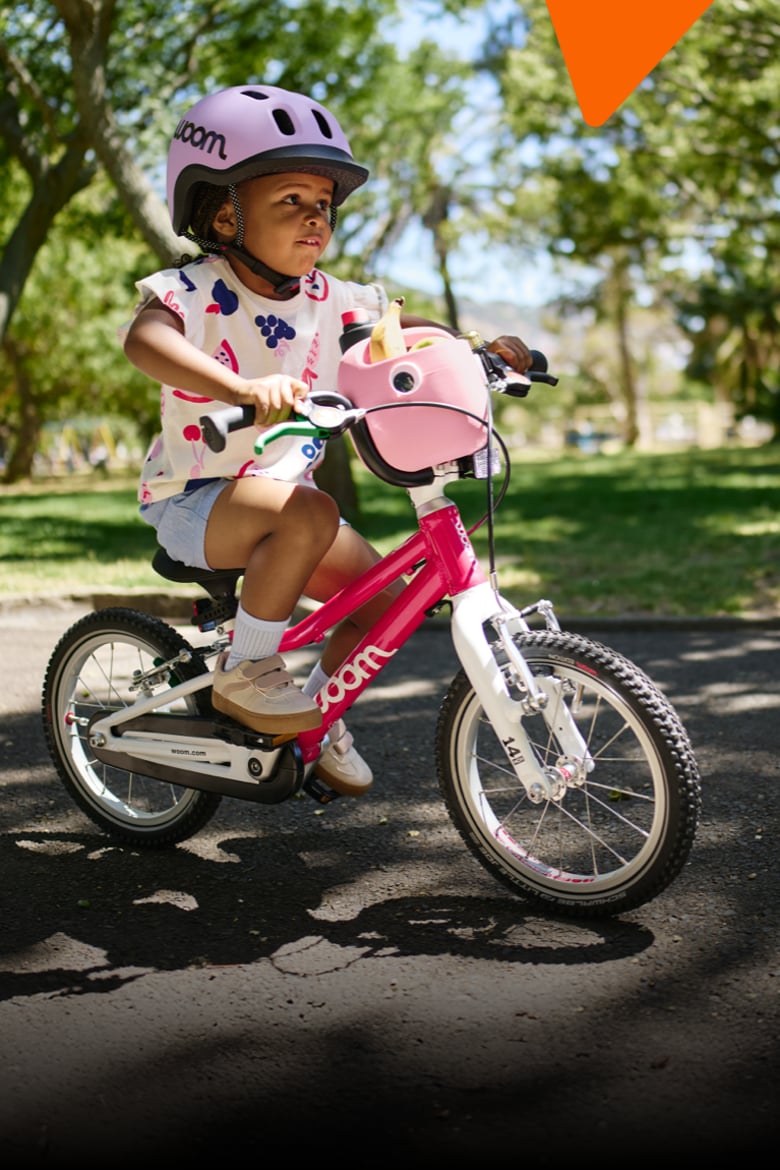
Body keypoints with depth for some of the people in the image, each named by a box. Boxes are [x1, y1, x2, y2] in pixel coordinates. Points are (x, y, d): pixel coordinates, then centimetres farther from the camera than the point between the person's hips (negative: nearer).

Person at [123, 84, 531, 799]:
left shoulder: (325, 296, 1)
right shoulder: (198, 288, -18)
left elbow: (398, 328, 14)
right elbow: (144, 339, -38)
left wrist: (480, 345, -3)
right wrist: (242, 388, -55)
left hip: (283, 490, 7)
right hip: (194, 499, -7)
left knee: (385, 593, -4)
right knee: (308, 514, -35)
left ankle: (318, 712, 20)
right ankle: (242, 674, -17)